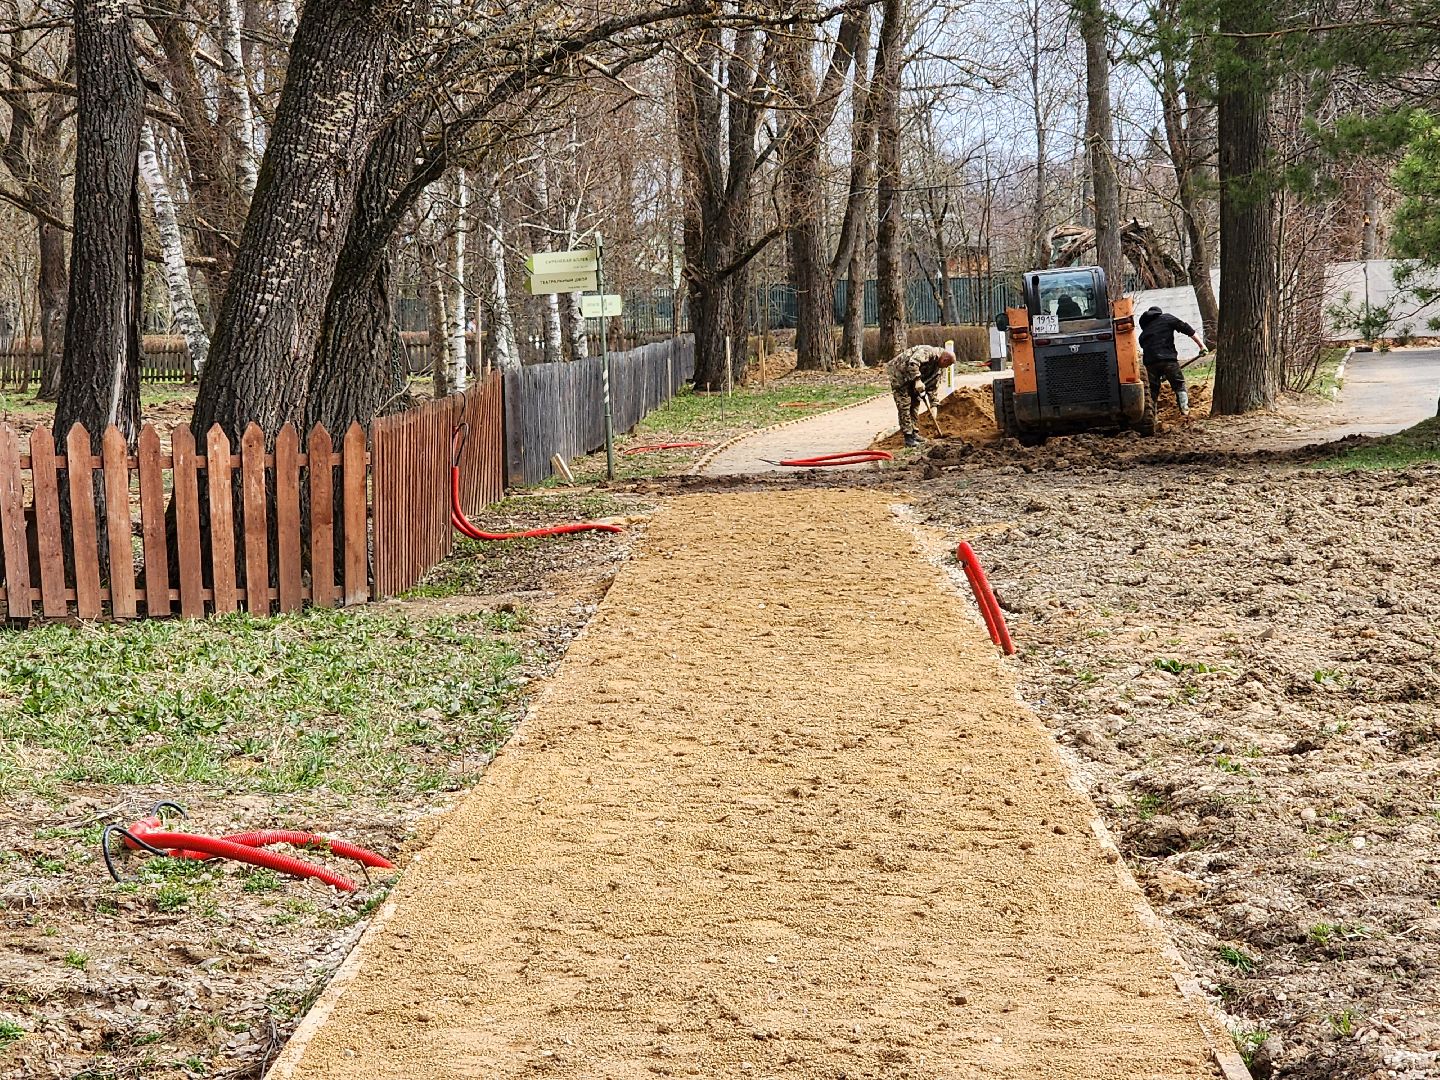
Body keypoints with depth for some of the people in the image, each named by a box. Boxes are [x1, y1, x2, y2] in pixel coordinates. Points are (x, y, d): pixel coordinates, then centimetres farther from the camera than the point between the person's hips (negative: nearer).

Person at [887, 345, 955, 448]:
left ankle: (913, 432, 19)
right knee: (904, 405, -11)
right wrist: (918, 380, -41)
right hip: (898, 372, -10)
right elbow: (913, 363, -40)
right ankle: (908, 436, -10)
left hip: (911, 378, 10)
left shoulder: (938, 368, 5)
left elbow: (933, 387, 9)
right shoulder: (928, 352, -25)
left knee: (915, 403, 10)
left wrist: (933, 405, 2)